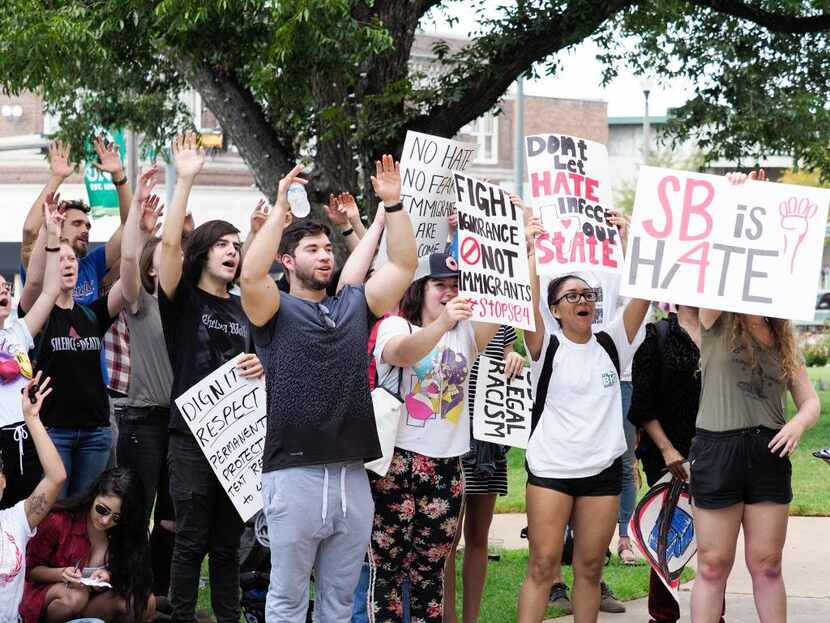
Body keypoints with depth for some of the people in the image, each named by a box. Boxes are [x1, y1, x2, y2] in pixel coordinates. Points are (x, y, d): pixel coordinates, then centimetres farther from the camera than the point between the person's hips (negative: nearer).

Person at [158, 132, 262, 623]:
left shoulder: (244, 309, 14)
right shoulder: (183, 301, -1)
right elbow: (170, 241, -16)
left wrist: (261, 368, -2)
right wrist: (185, 180, -19)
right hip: (192, 437, -4)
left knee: (228, 543, 10)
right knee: (191, 542, -2)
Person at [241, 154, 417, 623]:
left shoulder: (354, 304, 14)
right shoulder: (276, 310, 1)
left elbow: (405, 266, 7)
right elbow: (251, 275, -19)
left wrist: (393, 204, -3)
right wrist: (281, 208, -20)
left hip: (353, 475, 5)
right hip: (295, 475, -4)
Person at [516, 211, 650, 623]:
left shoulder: (611, 344, 7)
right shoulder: (547, 349, -1)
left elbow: (642, 294, -2)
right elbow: (527, 305, -17)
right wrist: (533, 249, -19)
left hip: (602, 470, 3)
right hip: (550, 468, -3)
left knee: (590, 567, 7)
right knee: (542, 564, -6)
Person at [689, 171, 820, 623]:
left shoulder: (783, 340, 13)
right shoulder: (717, 319, 2)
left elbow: (811, 401, 11)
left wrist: (799, 422, -11)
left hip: (769, 454, 3)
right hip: (718, 449, -3)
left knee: (766, 566, 7)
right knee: (713, 566, 1)